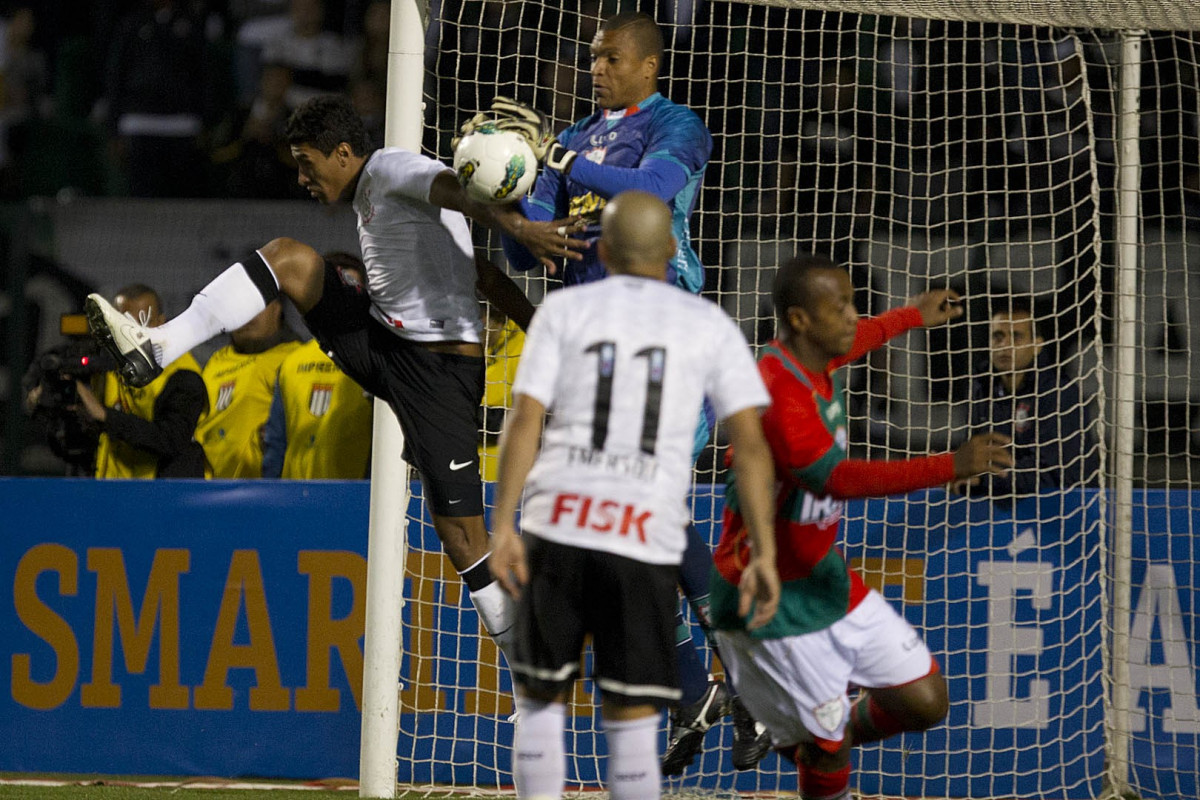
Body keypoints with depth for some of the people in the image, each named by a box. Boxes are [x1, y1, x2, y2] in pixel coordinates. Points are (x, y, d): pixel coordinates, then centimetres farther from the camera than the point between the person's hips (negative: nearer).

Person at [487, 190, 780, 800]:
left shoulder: (564, 310, 8)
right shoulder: (710, 326, 9)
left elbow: (524, 422, -3)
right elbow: (751, 443, 1)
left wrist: (502, 529, -5)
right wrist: (763, 556, 0)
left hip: (556, 528, 0)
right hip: (646, 544, 0)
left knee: (541, 700, 13)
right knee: (632, 721, 4)